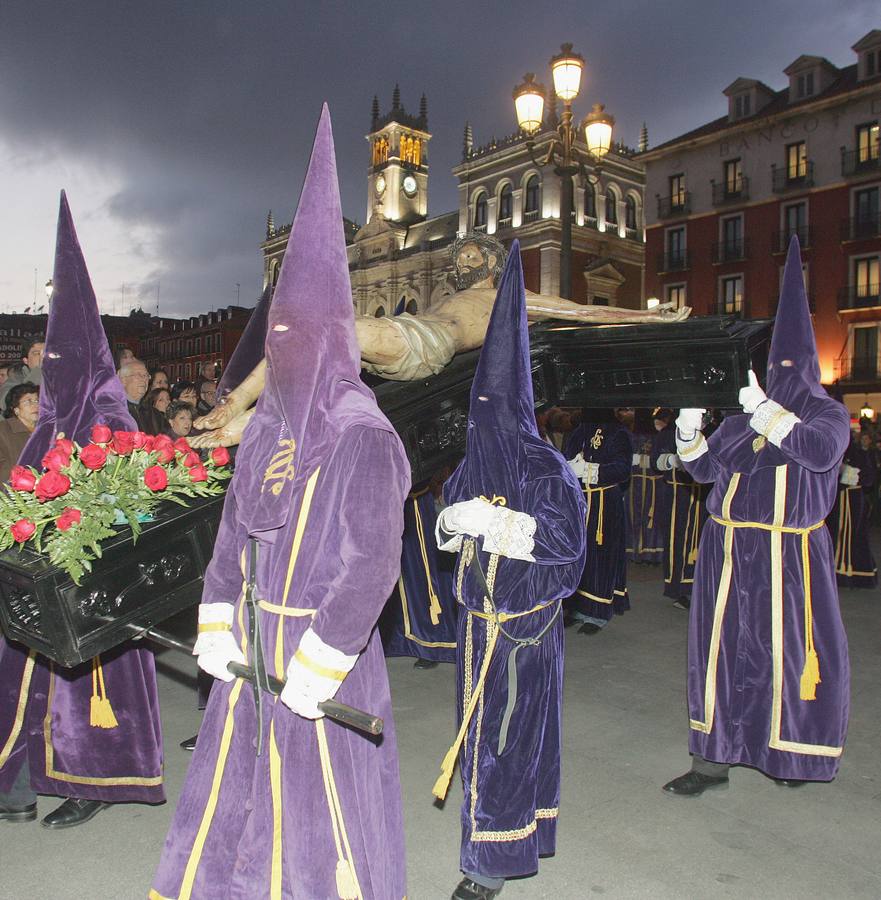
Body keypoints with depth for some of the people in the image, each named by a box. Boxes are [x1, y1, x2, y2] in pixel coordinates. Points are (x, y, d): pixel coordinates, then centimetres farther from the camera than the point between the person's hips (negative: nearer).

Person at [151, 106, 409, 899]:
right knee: (230, 804, 22)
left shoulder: (362, 438, -19)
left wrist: (316, 666, -19)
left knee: (322, 810, 10)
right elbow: (233, 532, 10)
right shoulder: (268, 427, 4)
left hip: (322, 654, -7)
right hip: (252, 649, 7)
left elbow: (375, 564, -22)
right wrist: (217, 628, 5)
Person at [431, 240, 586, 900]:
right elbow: (449, 529, 14)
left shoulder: (546, 467, -14)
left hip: (525, 623, -7)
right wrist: (452, 522, -9)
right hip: (479, 618, 7)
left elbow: (567, 536, -21)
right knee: (481, 727, 16)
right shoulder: (471, 468, 7)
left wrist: (496, 523, -26)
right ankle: (502, 831, 36)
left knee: (507, 733, 0)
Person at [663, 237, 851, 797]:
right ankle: (713, 758, 17)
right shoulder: (741, 419, 13)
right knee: (722, 647, 7)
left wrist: (765, 411, -24)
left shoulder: (828, 413, 1)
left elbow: (821, 451, -20)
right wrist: (690, 430, -7)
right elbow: (704, 468, 10)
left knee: (791, 650, 4)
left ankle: (797, 754, 26)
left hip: (787, 555, -4)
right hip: (729, 551, 4)